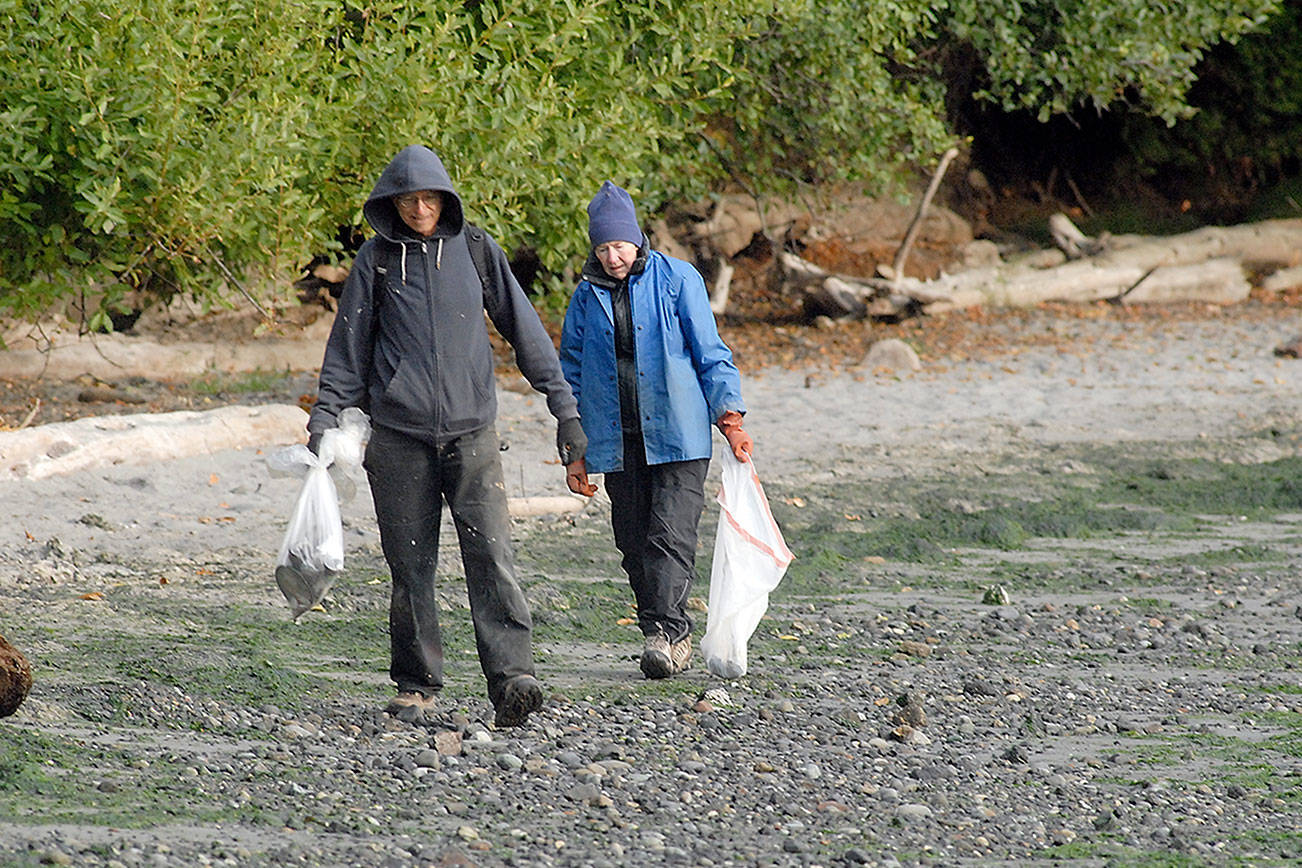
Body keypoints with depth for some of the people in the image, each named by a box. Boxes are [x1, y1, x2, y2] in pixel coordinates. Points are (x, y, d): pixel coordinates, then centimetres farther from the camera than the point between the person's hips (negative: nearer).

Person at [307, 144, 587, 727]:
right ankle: (416, 686, 13)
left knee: (490, 551, -13)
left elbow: (525, 330, 11)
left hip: (470, 432, 0)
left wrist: (565, 408, 9)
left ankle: (511, 679, -21)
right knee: (410, 564, 2)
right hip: (399, 436, 1)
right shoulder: (377, 259, 6)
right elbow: (348, 348, 11)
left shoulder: (476, 251, 6)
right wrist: (324, 418, 3)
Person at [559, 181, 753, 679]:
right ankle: (671, 639, 11)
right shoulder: (586, 298, 9)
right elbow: (572, 376, 16)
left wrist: (729, 416, -8)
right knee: (634, 544, 4)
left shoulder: (678, 281, -1)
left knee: (671, 535, -14)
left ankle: (666, 632, -17)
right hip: (617, 443, 4)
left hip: (678, 435, -4)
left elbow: (710, 353, 3)